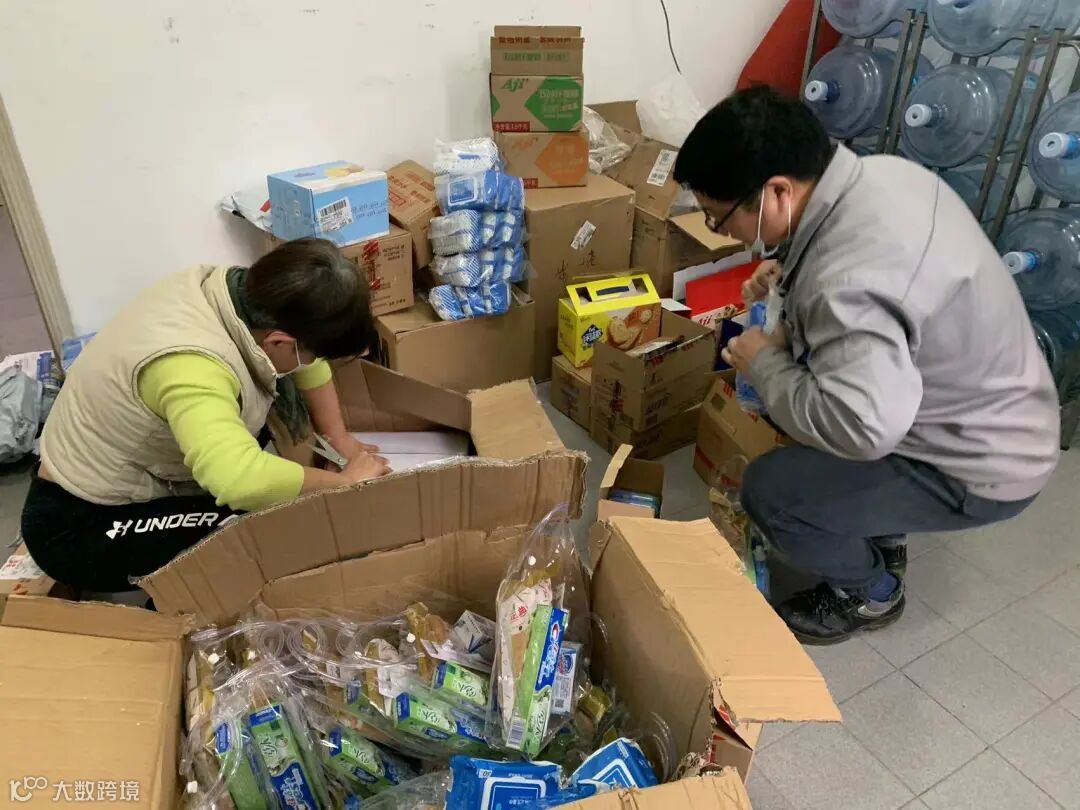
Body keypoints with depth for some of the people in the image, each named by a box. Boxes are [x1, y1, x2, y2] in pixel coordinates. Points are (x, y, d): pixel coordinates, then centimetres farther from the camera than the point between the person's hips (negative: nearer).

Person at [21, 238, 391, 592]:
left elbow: (309, 365, 5)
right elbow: (244, 481, -54)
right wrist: (345, 480, -37)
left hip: (131, 484, 9)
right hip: (79, 526, -9)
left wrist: (339, 438, 4)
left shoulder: (232, 288, -13)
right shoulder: (189, 364, -38)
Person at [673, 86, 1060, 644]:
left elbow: (862, 428, -43)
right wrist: (789, 269, -1)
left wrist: (765, 362, -26)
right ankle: (877, 529, 31)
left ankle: (868, 594, 15)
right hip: (993, 411, 9)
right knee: (792, 389, 17)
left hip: (981, 467, -9)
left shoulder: (848, 283, -37)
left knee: (768, 491, -14)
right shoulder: (880, 172, -6)